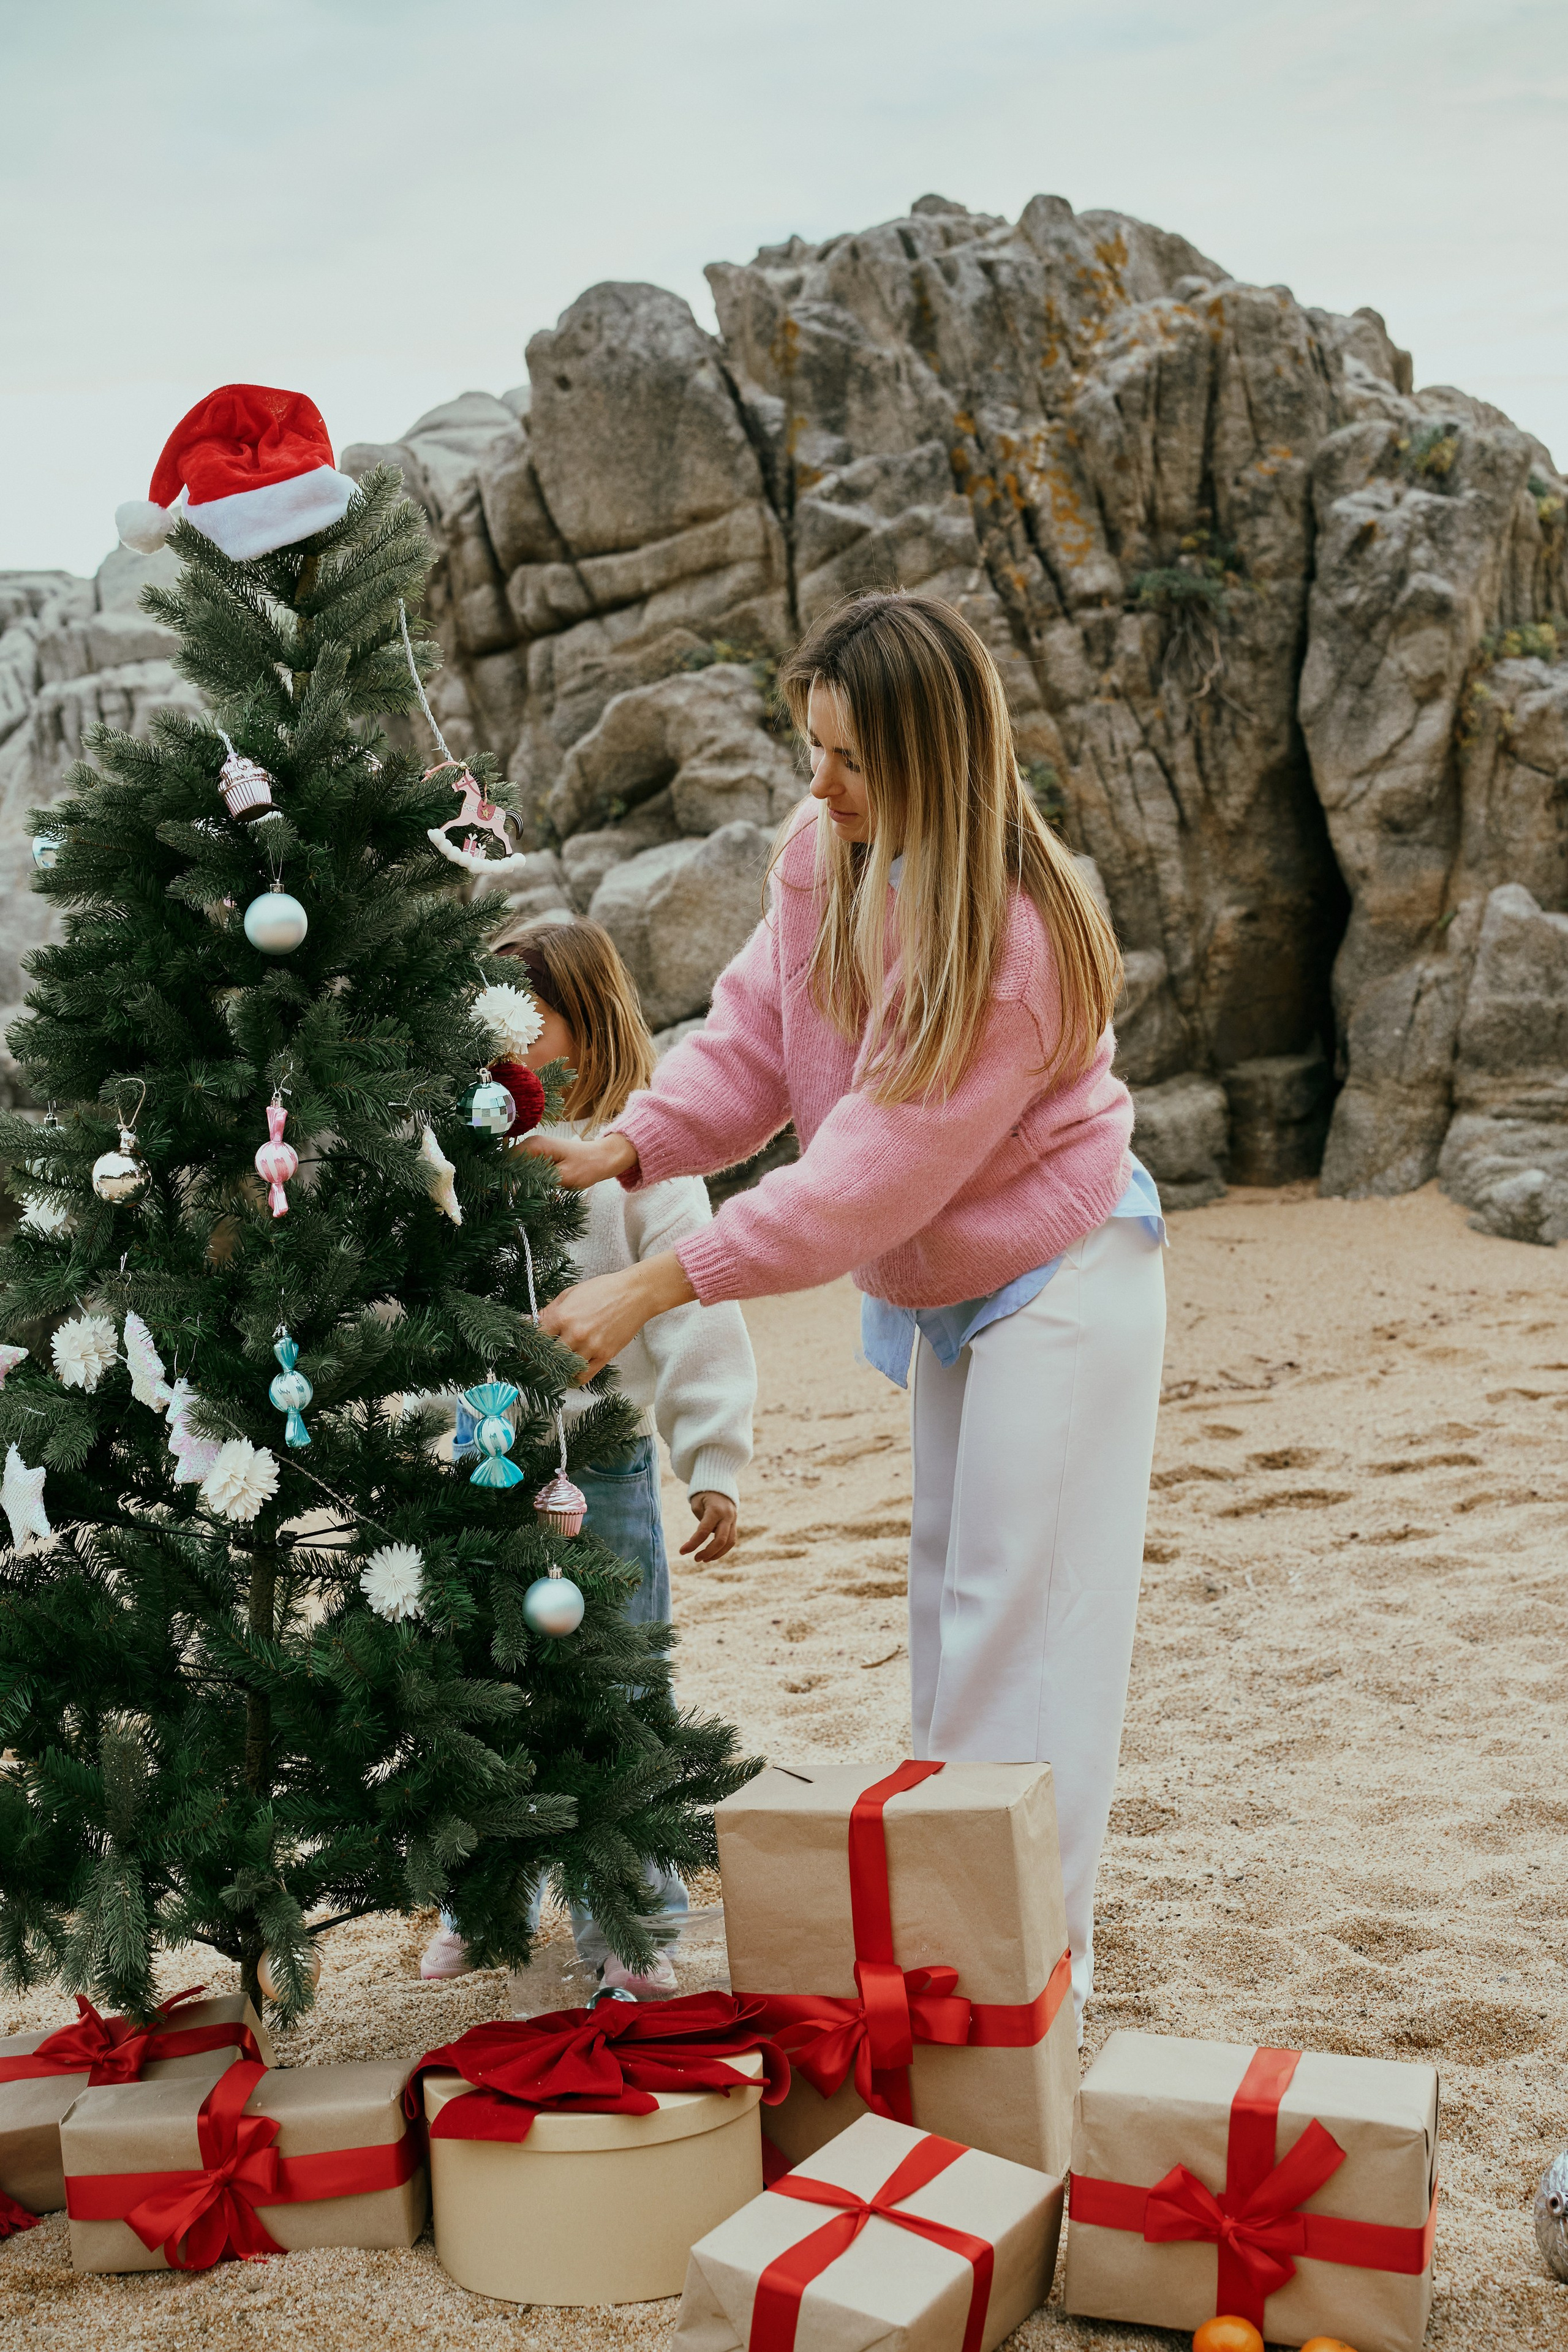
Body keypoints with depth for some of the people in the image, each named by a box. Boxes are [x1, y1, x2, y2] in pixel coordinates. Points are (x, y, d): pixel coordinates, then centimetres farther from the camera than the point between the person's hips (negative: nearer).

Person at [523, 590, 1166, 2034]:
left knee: (1021, 1612, -5)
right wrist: (630, 1145, -23)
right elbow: (753, 1035, -5)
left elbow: (868, 1180, -33)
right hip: (952, 1284, 8)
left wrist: (658, 1287, -32)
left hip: (1061, 1281, -8)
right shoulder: (822, 855, -9)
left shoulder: (1007, 942, -32)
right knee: (950, 1592, 16)